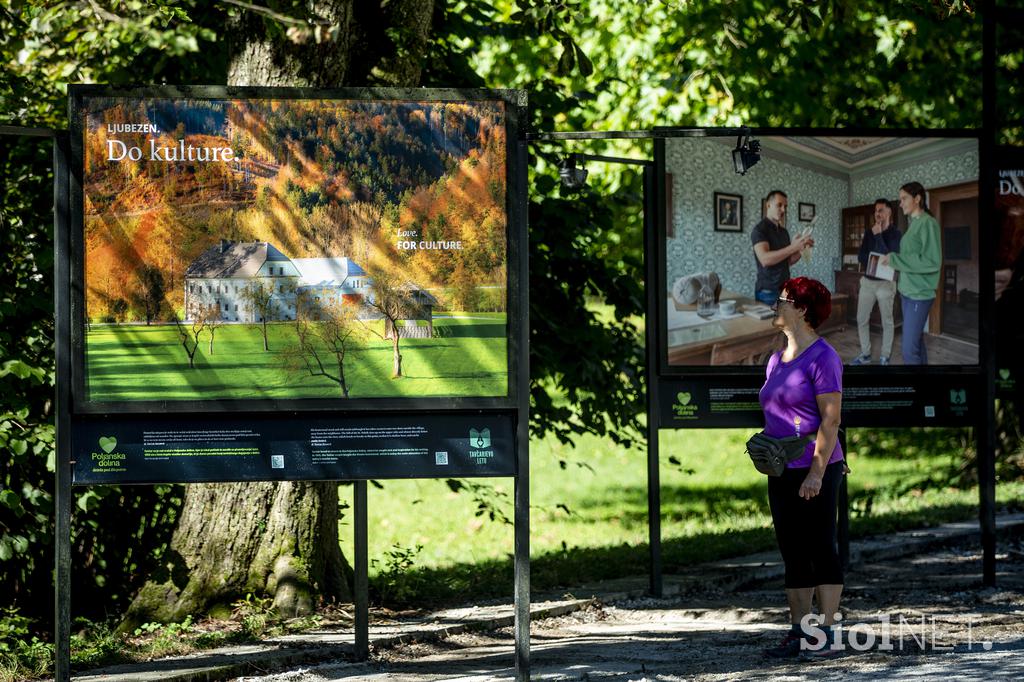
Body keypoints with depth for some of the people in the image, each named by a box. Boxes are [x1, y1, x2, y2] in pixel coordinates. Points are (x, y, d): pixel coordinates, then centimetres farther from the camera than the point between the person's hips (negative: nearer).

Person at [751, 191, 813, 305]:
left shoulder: (783, 232, 15)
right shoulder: (759, 230, -10)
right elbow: (765, 259, -24)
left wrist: (801, 249, -2)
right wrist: (794, 246, -30)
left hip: (785, 290, 7)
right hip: (768, 291, -7)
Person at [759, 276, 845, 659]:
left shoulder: (822, 358, -10)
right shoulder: (776, 361, 16)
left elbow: (830, 419, -15)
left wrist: (817, 472, -20)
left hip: (815, 472, -8)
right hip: (782, 472, 9)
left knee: (820, 551, -5)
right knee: (793, 555, 8)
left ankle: (825, 635, -3)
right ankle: (797, 632, 12)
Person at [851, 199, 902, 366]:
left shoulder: (895, 234, -10)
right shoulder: (869, 232, 6)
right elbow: (861, 256, 2)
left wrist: (878, 236, -21)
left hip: (885, 283, -5)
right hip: (867, 281, 5)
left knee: (887, 322, 2)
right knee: (862, 320, 7)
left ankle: (884, 358, 8)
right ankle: (865, 355, 17)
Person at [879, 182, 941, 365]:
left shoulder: (928, 223, -13)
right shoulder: (914, 223, 15)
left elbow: (932, 262, -20)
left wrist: (894, 259, -17)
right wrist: (893, 260, 4)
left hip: (919, 294, -10)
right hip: (908, 292, 10)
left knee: (909, 349, -11)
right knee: (917, 343, 13)